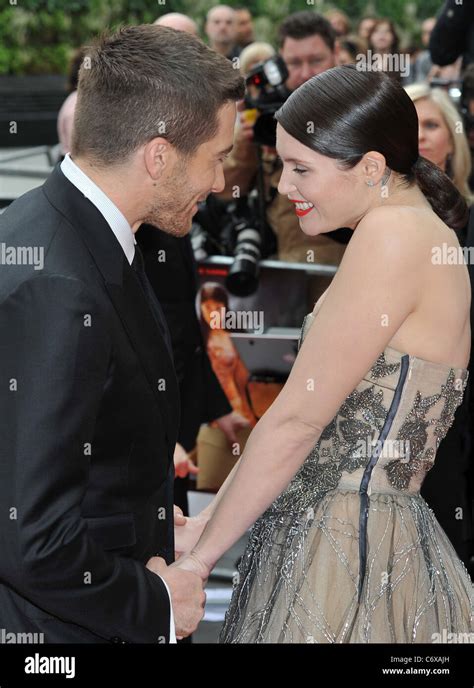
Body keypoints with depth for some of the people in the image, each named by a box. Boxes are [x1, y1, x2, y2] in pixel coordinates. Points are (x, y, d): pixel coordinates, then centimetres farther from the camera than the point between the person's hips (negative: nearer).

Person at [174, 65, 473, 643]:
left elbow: (296, 420, -15)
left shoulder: (393, 233, -16)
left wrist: (200, 553, -8)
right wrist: (210, 522, 11)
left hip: (347, 559, -9)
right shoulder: (425, 236, 13)